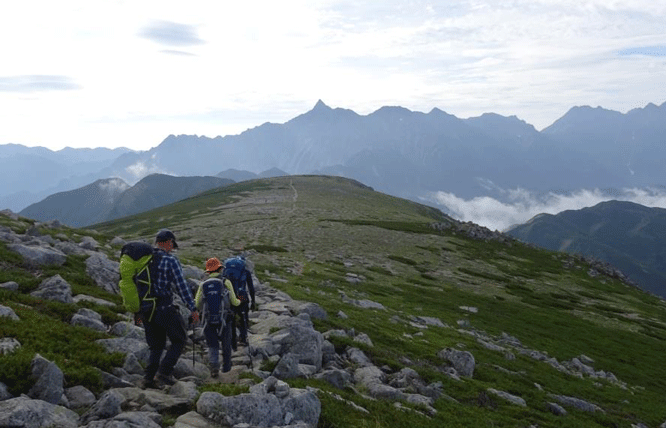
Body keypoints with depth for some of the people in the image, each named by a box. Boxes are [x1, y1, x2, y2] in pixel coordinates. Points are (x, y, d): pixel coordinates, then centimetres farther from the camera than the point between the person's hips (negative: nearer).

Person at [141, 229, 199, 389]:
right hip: (164, 308, -6)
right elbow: (181, 286, -12)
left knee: (156, 345, 18)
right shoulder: (170, 260, -10)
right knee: (179, 340, 11)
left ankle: (149, 378, 8)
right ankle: (164, 372, -1)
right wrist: (193, 309, -8)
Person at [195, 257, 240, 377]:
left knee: (212, 346, 12)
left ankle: (214, 365, -12)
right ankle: (226, 367, 31)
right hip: (224, 318, -1)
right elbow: (234, 302, -1)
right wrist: (239, 301, 21)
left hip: (208, 320, 1)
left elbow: (197, 305, 1)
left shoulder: (203, 284, 2)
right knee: (226, 344, 19)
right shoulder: (226, 282, -4)